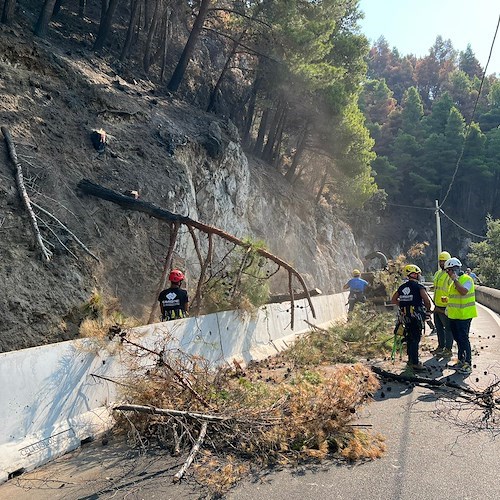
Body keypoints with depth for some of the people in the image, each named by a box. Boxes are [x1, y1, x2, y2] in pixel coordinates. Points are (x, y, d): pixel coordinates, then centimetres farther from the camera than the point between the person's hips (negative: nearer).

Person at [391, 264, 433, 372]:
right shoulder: (419, 286, -10)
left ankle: (411, 361, 24)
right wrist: (428, 309, 2)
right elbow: (427, 301, -16)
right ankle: (415, 363, -5)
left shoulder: (402, 286, 9)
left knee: (409, 338, 16)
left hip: (405, 316, 6)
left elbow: (393, 300, 14)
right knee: (415, 339, -4)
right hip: (416, 315, -6)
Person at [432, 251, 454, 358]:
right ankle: (441, 346, 29)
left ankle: (448, 350, 7)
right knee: (439, 328, 17)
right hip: (437, 307, 9)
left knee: (448, 328, 0)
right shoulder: (437, 273, 14)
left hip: (445, 307, -9)